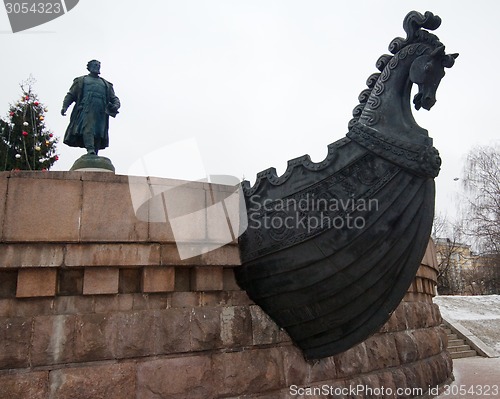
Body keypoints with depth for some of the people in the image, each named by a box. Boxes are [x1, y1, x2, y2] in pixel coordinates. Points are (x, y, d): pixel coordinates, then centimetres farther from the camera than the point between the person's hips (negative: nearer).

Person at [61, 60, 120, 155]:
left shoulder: (106, 84, 33)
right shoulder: (81, 80, 26)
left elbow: (114, 98, 24)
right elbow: (70, 95, 19)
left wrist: (116, 106, -1)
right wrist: (65, 106, 0)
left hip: (101, 112, 2)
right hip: (86, 110, -2)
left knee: (99, 133, -12)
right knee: (88, 127, -26)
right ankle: (90, 150, -43)